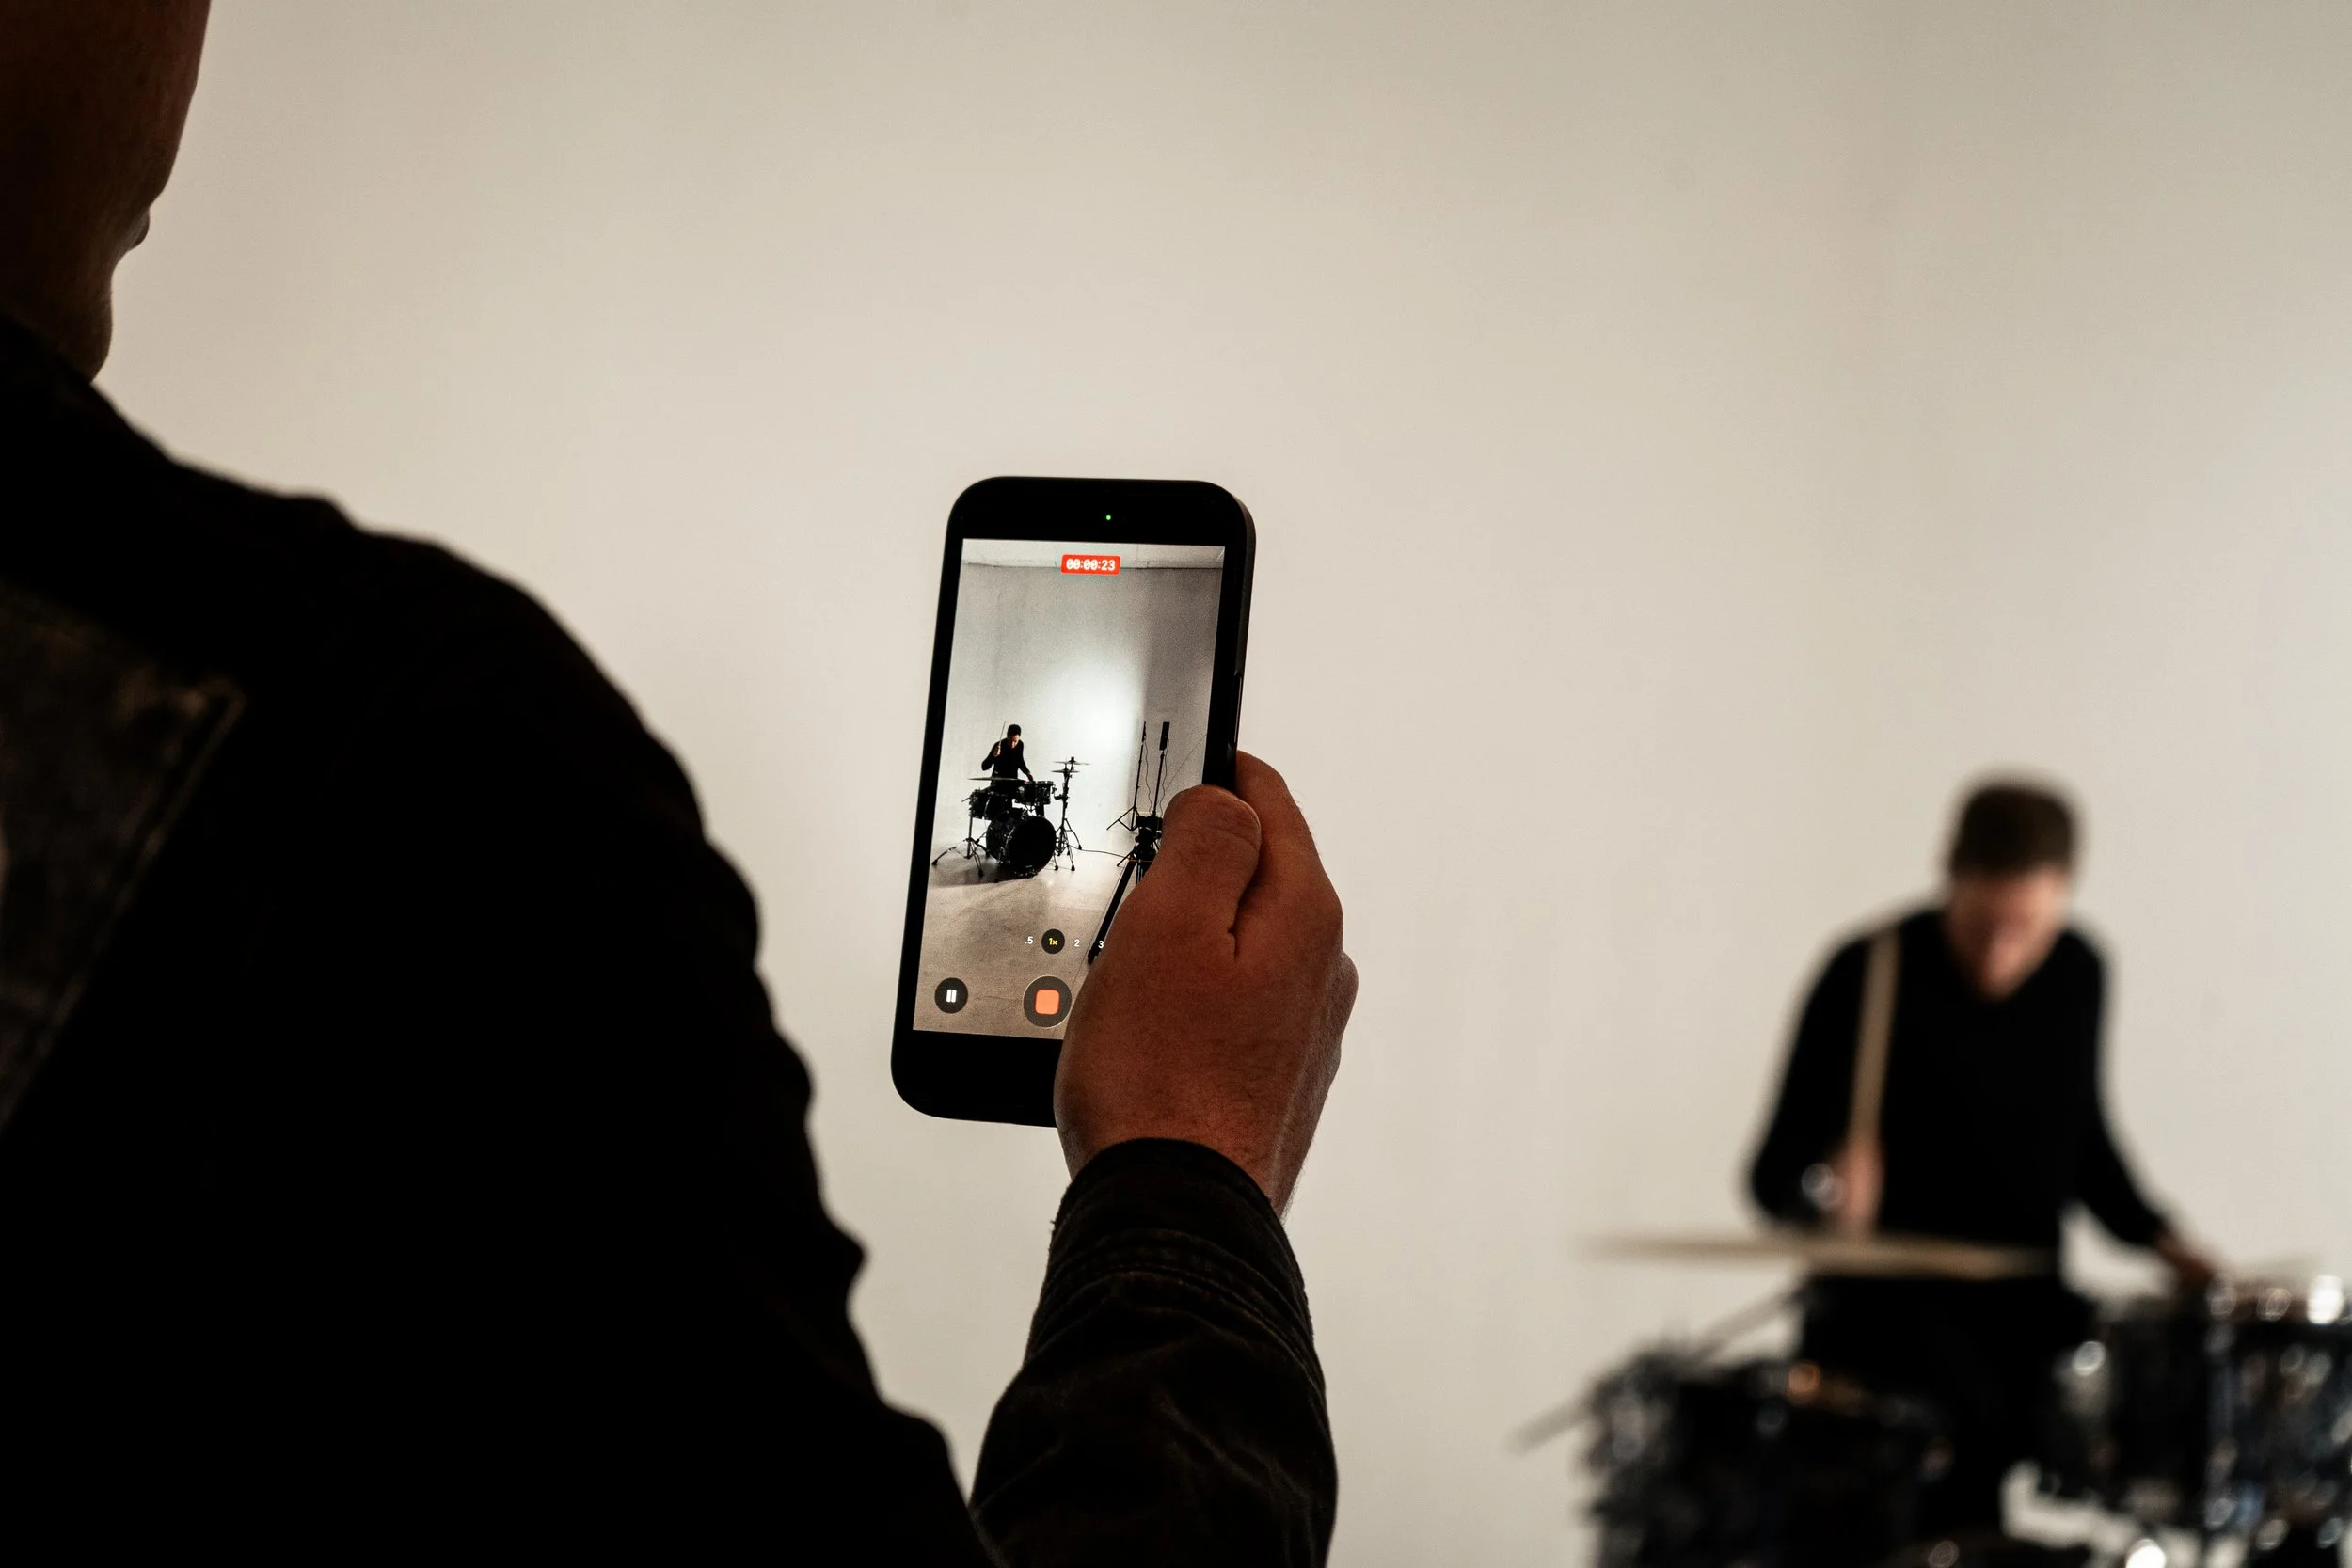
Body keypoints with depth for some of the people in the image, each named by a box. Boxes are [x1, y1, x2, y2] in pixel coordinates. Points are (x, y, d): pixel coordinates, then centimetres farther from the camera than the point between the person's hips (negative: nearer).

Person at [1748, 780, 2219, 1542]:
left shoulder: (2078, 975, 2)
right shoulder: (1869, 979, -15)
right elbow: (1775, 1171, -14)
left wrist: (2157, 1238, 8)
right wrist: (1827, 1191, -35)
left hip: (2023, 1305, 6)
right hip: (1888, 1301, -5)